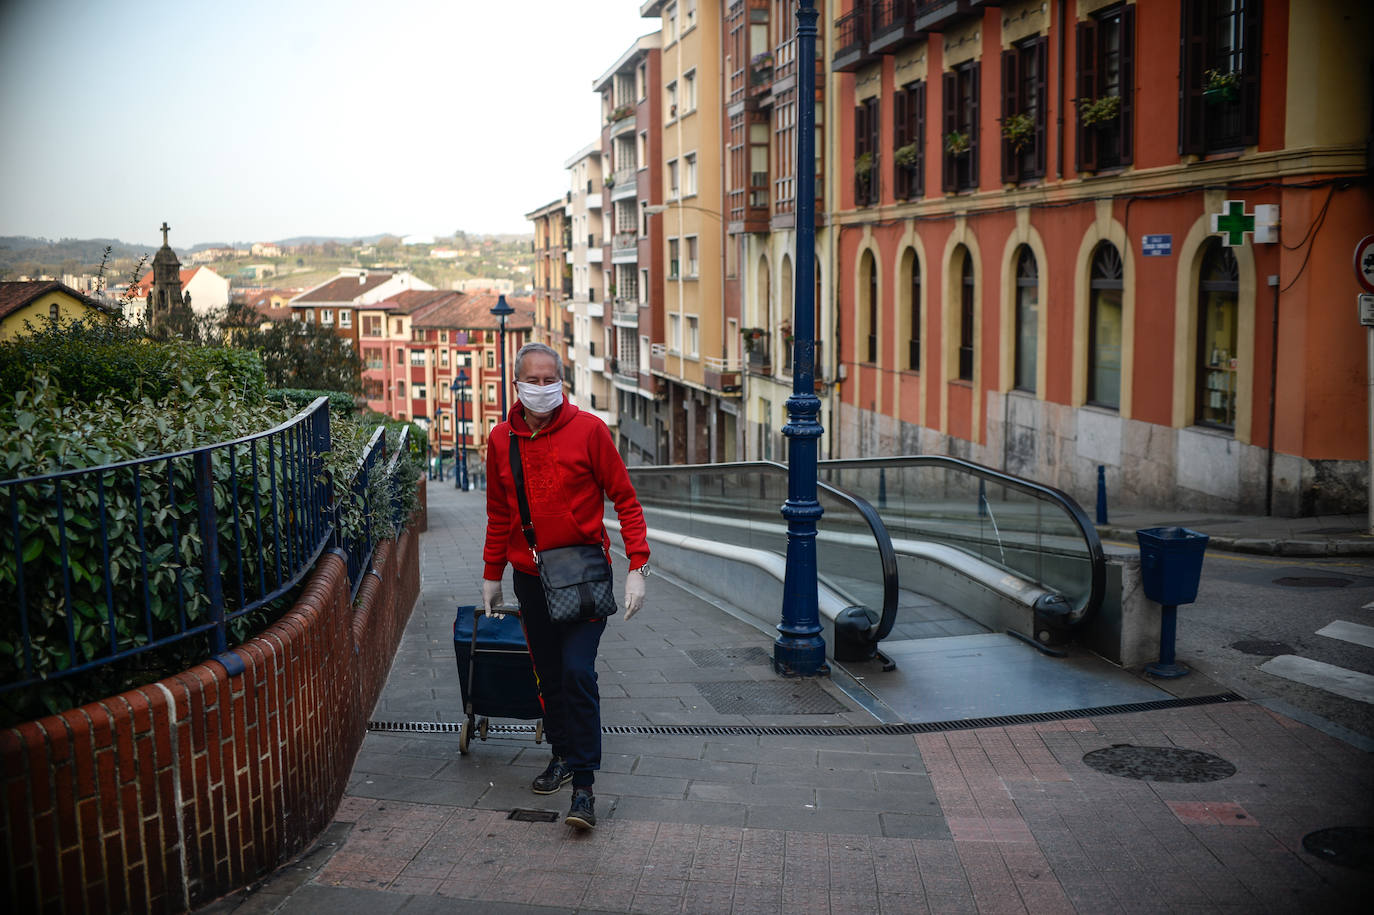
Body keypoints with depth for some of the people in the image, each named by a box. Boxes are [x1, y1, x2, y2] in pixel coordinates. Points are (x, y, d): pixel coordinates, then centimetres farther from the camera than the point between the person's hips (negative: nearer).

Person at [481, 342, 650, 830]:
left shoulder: (588, 429, -8)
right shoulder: (501, 440, 5)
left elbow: (625, 499, -5)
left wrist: (637, 566, -12)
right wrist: (492, 576, 17)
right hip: (530, 576, 4)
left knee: (578, 672, -12)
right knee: (548, 674, 13)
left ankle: (584, 786, -7)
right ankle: (562, 755, 31)